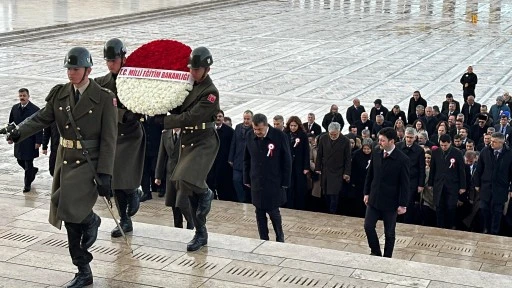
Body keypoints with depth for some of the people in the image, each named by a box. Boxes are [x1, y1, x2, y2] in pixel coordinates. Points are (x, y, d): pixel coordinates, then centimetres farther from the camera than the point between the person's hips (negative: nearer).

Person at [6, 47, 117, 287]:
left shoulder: (104, 98, -8)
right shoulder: (59, 93, 5)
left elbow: (109, 140, -10)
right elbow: (41, 119, 0)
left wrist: (104, 174, -16)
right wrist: (19, 133, -20)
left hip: (89, 163, -5)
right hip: (65, 162, 5)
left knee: (67, 205, -25)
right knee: (69, 216, 8)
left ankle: (91, 220, 10)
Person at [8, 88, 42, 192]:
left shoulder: (35, 109, -12)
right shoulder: (15, 108, 3)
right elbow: (11, 123, 12)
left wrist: (38, 141, -14)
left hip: (30, 141, -5)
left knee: (28, 163, 1)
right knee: (20, 161, 15)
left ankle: (27, 184, 14)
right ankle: (33, 170, 42)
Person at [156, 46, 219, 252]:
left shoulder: (210, 92, -14)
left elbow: (191, 117, -21)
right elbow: (178, 110, 11)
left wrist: (164, 121, -21)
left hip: (204, 143, -7)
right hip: (187, 142, 7)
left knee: (188, 179, -28)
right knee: (191, 190, 10)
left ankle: (206, 194, 6)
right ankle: (200, 234, 20)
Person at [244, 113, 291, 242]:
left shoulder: (279, 136, -13)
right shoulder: (250, 136, -1)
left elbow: (287, 160, -7)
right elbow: (246, 159, 9)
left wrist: (285, 182, -7)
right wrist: (247, 179, 8)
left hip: (274, 183, -3)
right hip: (256, 182, 3)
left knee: (273, 212, 3)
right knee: (260, 214, 7)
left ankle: (280, 238, 25)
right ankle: (263, 240, 18)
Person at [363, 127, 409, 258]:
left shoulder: (402, 159, -16)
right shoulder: (376, 153, -2)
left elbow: (404, 183, -12)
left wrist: (403, 204, -11)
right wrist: (367, 193, 8)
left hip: (390, 202, -4)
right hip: (374, 198, 4)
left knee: (389, 232, 8)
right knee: (368, 226, 3)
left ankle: (387, 257, 23)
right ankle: (376, 252, 23)